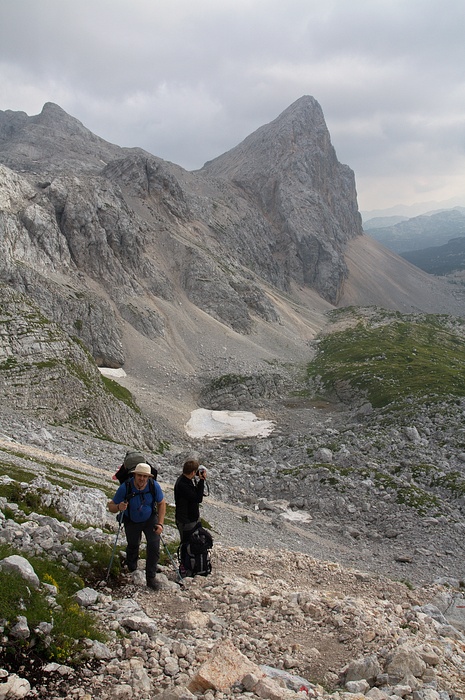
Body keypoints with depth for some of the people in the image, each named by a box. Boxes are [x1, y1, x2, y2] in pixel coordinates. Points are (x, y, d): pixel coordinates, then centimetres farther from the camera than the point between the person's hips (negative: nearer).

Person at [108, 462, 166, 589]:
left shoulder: (154, 486, -25)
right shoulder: (125, 487, -30)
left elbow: (161, 503, -10)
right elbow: (111, 506, -24)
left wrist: (160, 524, -17)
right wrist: (118, 507, -47)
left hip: (150, 520, 0)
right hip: (131, 522, 0)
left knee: (154, 546, -14)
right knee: (133, 546, 17)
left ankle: (151, 578, 0)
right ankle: (131, 571, 49)